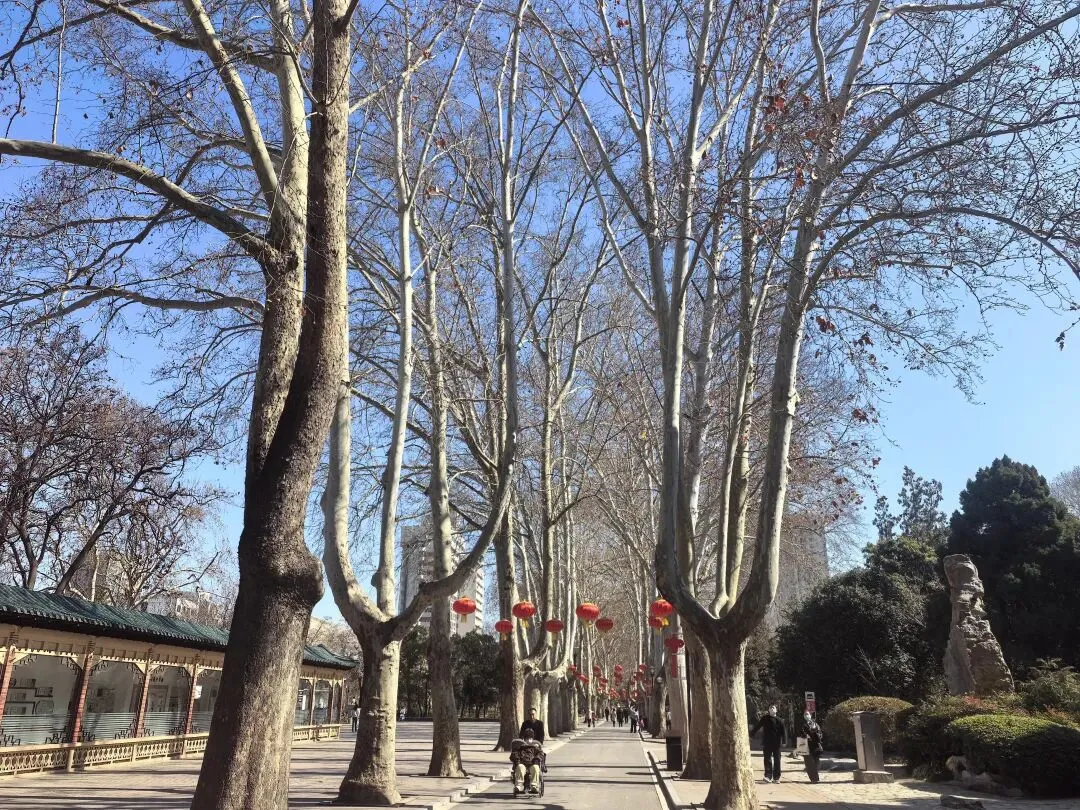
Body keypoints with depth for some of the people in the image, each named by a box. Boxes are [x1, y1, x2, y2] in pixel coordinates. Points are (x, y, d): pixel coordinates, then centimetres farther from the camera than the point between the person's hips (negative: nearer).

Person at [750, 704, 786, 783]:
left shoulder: (779, 720, 2)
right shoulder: (765, 718, 3)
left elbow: (782, 732, 2)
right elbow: (757, 727, 5)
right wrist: (751, 734, 2)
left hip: (776, 744, 0)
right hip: (767, 743, 0)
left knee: (776, 761, 6)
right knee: (768, 760, -3)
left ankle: (776, 777, 13)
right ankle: (768, 776, -3)